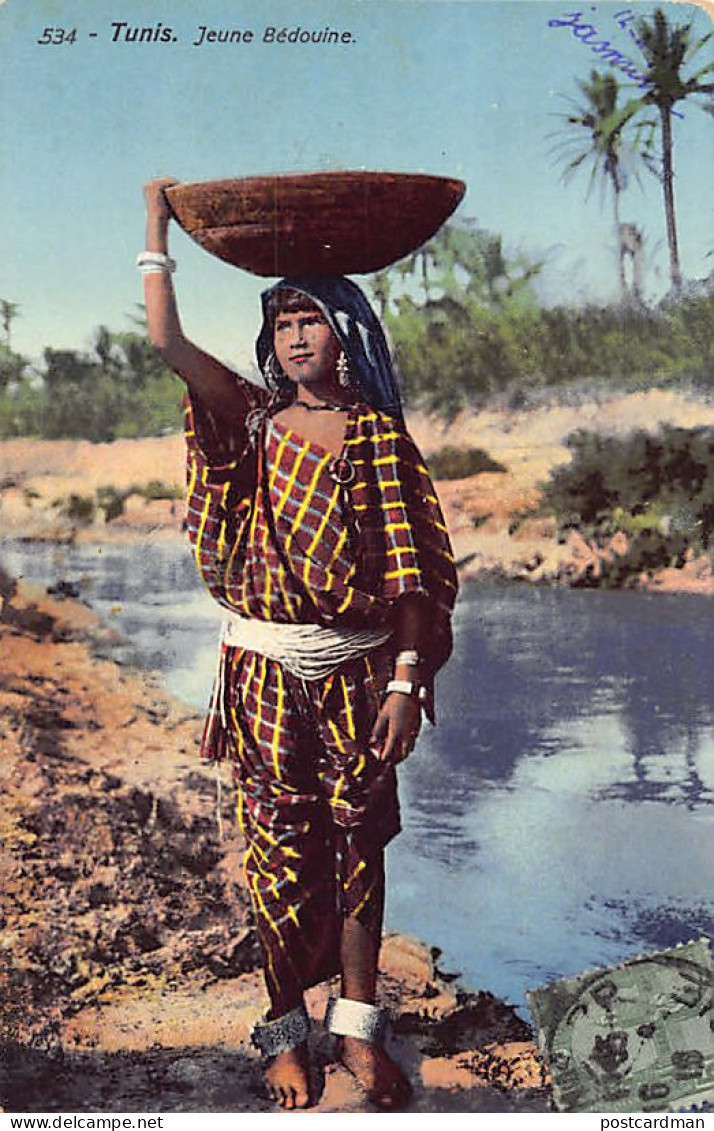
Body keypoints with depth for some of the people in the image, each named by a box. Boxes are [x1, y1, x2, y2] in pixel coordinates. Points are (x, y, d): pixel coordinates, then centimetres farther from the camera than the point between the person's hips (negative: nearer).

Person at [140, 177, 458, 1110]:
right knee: (280, 854, 6)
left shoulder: (376, 432, 0)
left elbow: (409, 566, -4)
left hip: (357, 669, -1)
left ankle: (360, 1027, 21)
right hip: (266, 669, 1)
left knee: (358, 849, 6)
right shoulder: (252, 420, 5)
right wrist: (157, 226, 3)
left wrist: (407, 680, -11)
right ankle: (287, 1034, 21)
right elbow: (166, 339, -3)